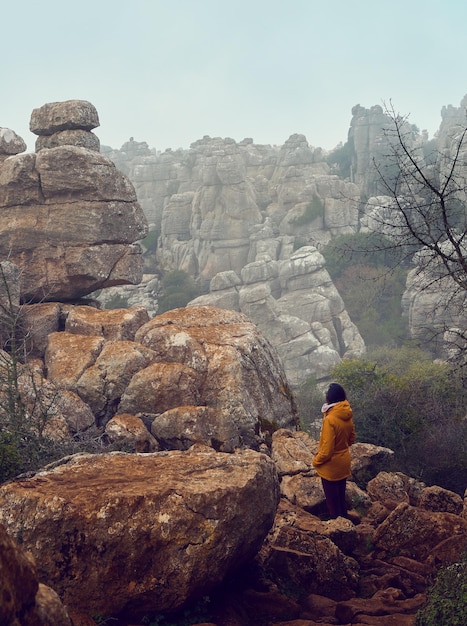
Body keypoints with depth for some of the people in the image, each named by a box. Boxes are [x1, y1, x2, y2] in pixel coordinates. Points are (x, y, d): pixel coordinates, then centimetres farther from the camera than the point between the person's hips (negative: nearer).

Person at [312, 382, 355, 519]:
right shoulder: (347, 416, -7)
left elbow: (327, 450, -26)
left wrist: (316, 461, -9)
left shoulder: (330, 419, -30)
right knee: (341, 495, 24)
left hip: (331, 466, -7)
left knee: (332, 499, 12)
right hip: (344, 462, 7)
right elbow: (351, 438, 9)